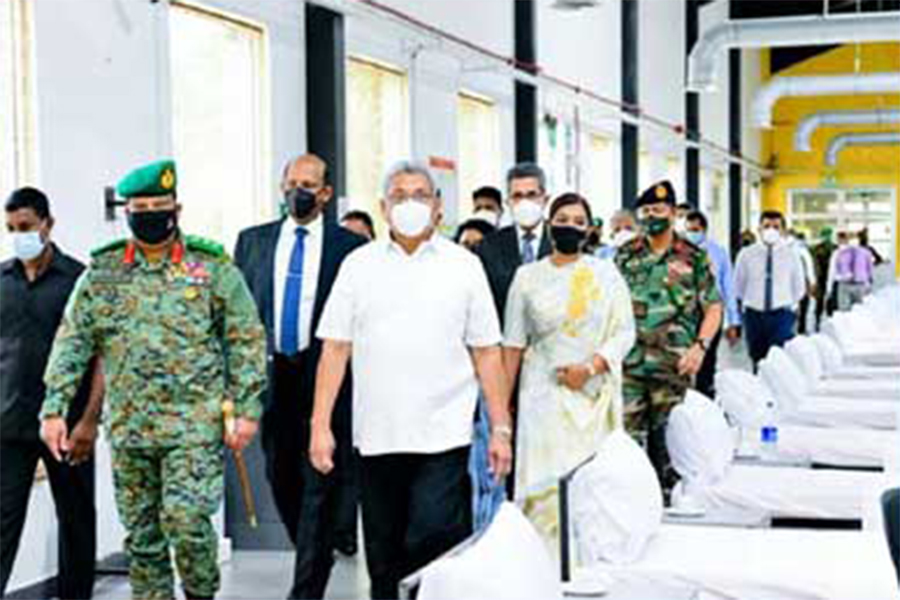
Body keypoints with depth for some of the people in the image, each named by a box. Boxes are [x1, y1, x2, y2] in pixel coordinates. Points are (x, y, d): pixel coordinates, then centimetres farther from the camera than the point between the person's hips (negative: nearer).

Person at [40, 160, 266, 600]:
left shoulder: (213, 267, 0)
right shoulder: (102, 272, 7)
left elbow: (246, 341, 0)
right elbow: (72, 342, 7)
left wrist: (247, 410, -6)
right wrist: (54, 408, -2)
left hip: (195, 425, -3)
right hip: (128, 427, 4)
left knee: (186, 518, -13)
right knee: (141, 533, 10)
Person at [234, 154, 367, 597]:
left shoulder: (349, 246, 0)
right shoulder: (253, 241, 10)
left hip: (326, 377, -4)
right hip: (272, 376, 4)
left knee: (320, 485, -3)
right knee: (281, 478, 13)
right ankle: (318, 554, 37)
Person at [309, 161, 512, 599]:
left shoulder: (463, 265, 6)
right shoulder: (359, 265, 7)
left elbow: (487, 352, 5)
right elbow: (335, 348, 5)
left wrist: (500, 428, 0)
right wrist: (320, 425, -2)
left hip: (443, 434, -2)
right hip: (376, 436, 2)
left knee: (436, 547, -12)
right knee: (384, 559, 10)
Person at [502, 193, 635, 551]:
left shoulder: (606, 273, 5)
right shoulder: (528, 276, 6)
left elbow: (625, 332, 4)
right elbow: (513, 343, 6)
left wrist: (590, 366, -12)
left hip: (595, 394, 1)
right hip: (545, 394, 0)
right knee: (546, 484, -7)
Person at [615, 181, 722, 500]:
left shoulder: (694, 258, 4)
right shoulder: (625, 256, 9)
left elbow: (713, 308, 4)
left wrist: (700, 347, -8)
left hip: (673, 365, -1)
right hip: (629, 363, 1)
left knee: (667, 438, 4)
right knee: (628, 434, 0)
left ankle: (667, 494, 16)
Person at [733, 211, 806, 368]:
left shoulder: (791, 254, 2)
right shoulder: (746, 254, 2)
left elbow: (799, 289, 11)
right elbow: (738, 287, 11)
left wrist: (788, 305, 4)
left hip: (781, 314, -1)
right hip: (754, 314, 2)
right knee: (757, 359, 6)